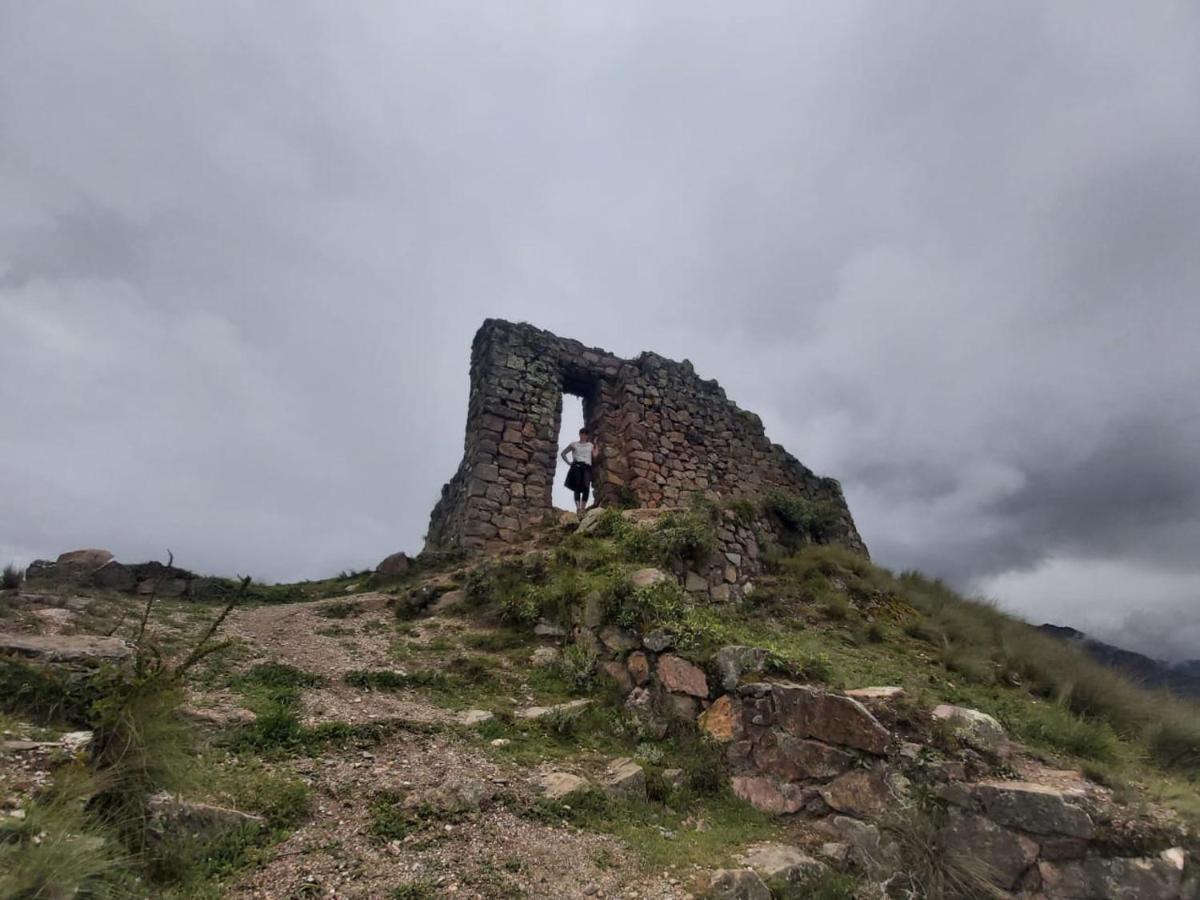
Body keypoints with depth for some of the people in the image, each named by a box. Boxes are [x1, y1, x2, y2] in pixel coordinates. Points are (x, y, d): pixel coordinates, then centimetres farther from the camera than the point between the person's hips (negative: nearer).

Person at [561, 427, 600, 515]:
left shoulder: (590, 445, 23)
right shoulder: (574, 444, 18)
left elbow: (595, 456, 9)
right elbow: (563, 453, 22)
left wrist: (597, 445, 12)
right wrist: (569, 462, 10)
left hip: (587, 467, 1)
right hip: (577, 466, -1)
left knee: (586, 487, -19)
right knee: (577, 487, -13)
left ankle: (583, 508, -19)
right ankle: (578, 508, -18)